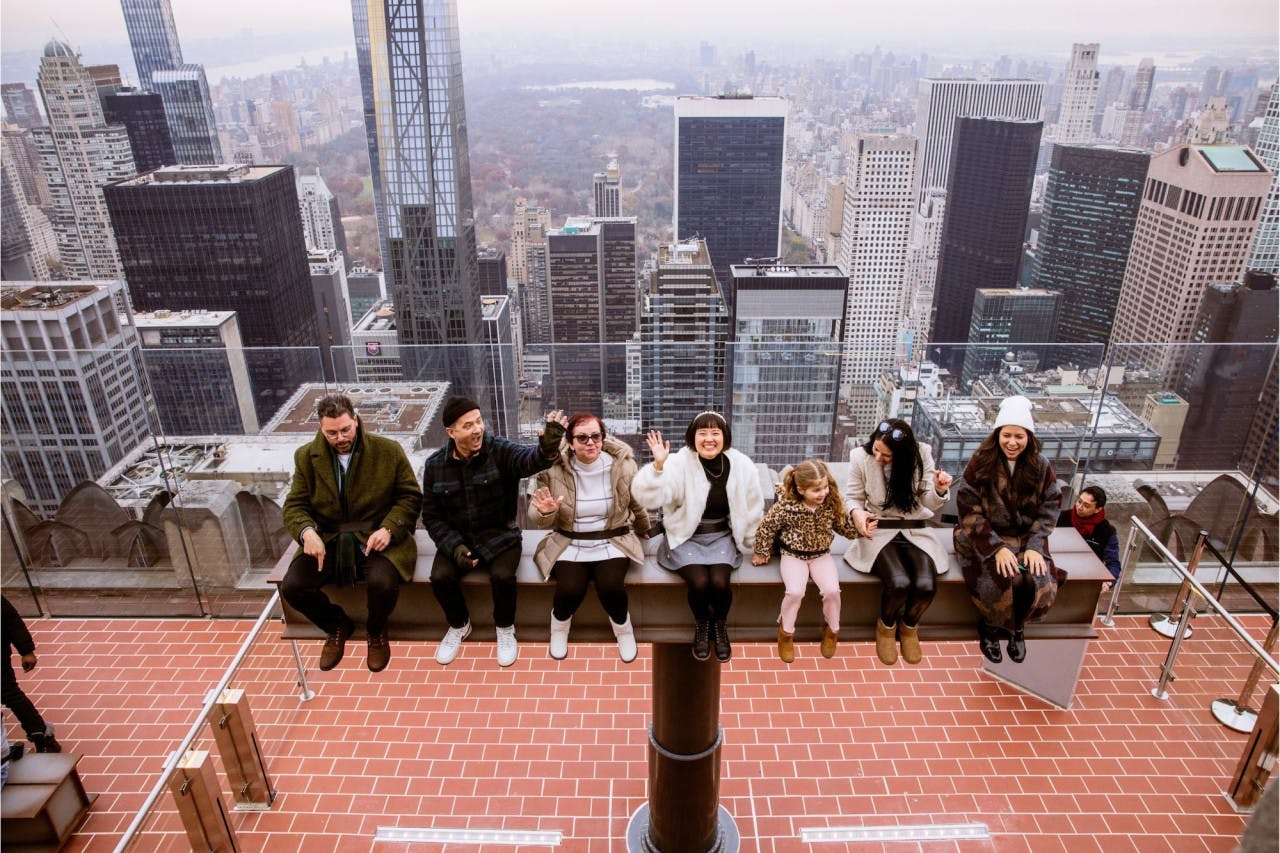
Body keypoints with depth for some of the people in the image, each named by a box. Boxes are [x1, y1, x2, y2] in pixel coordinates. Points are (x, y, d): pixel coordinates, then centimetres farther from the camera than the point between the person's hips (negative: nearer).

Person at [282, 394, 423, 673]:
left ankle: (376, 631, 6)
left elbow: (411, 497, -1)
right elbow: (294, 505, 4)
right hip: (328, 540, 3)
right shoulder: (307, 457, 2)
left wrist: (389, 528, -18)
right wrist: (307, 531, -19)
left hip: (377, 538, -3)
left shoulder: (389, 451, -5)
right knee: (291, 587, -19)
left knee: (382, 582, -32)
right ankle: (337, 626, 14)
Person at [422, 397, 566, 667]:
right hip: (456, 538, 2)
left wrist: (547, 448, -62)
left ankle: (505, 629, 4)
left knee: (503, 576, -28)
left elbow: (528, 460, -37)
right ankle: (459, 625, 11)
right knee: (440, 577, -22)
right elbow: (431, 516, 0)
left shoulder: (499, 450, -14)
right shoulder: (435, 465, -5)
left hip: (500, 536, -2)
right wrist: (454, 546, -16)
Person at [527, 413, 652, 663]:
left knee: (610, 586, -27)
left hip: (612, 542, 0)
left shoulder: (623, 465, -7)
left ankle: (623, 629, 8)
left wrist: (644, 529, 28)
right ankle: (559, 628, 11)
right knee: (570, 589, -25)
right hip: (570, 543, 0)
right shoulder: (554, 469, -9)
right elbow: (537, 519, -3)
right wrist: (544, 512, -27)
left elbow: (636, 503, 12)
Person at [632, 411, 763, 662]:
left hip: (721, 538, 2)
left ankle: (720, 626, 12)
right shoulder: (680, 463, -15)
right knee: (699, 582, -25)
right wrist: (658, 465, -42)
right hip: (686, 538, -2)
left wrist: (756, 545, 16)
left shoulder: (741, 465, -6)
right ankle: (701, 625, 9)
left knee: (719, 582, -23)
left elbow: (752, 508, 8)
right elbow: (648, 497, -27)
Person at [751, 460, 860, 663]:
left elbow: (844, 527, 2)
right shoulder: (786, 506, -23)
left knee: (832, 590, -20)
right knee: (795, 591, -25)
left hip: (821, 555, 2)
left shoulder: (831, 503, -13)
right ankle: (786, 632, 4)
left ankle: (832, 630, 12)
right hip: (793, 555, -2)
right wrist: (762, 553, 1)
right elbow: (766, 527, -9)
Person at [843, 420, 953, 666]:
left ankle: (909, 626, 13)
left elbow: (929, 502, -2)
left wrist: (940, 490, -25)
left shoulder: (921, 454, -8)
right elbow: (853, 498, 0)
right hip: (879, 531, -2)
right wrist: (856, 512, -23)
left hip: (915, 532, 2)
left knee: (926, 586, -25)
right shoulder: (861, 457, -10)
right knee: (899, 583, -29)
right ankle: (886, 626, 8)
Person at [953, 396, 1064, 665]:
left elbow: (1049, 509, 2)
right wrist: (997, 547, -21)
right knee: (1002, 580, -29)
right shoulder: (980, 463, -12)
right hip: (987, 538, -3)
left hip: (1027, 538, 3)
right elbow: (969, 511, -12)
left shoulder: (1041, 466, -3)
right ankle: (989, 627, 2)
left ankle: (1015, 628, 9)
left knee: (1039, 583, -23)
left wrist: (1034, 546, -12)